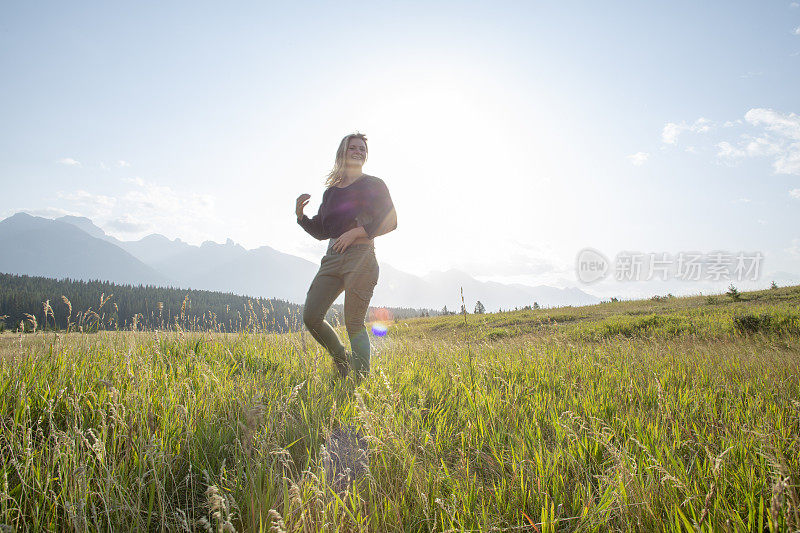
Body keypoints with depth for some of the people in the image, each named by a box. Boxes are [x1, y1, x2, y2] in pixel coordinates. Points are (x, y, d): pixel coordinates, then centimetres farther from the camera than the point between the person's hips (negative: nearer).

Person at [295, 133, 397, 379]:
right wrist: (301, 216, 4)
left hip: (361, 256, -5)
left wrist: (355, 232, -12)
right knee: (310, 317, -3)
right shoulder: (331, 191, 21)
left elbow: (390, 221, -2)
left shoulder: (373, 185, 7)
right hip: (333, 257, 6)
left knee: (353, 323, -10)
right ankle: (343, 359, 18)